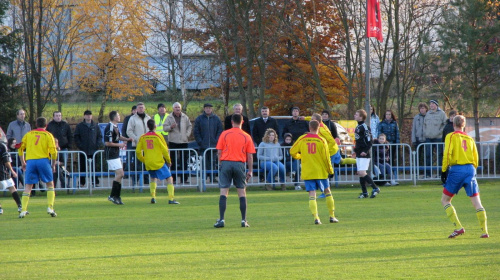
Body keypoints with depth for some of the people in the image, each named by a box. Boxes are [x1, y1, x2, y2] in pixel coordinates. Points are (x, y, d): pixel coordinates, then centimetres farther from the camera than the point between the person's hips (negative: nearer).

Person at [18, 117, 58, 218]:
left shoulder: (28, 134, 14)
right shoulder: (48, 135, 5)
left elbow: (21, 148, 13)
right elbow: (53, 151, -3)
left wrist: (23, 163, 21)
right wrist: (53, 165, 7)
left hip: (30, 161, 2)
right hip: (43, 160, -2)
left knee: (28, 186, 6)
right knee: (50, 184, 12)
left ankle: (23, 210, -3)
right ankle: (50, 208, 0)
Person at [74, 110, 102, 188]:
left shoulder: (95, 126, 9)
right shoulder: (79, 126, 5)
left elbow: (100, 136, 12)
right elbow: (76, 137, 3)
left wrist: (97, 145, -2)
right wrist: (80, 145, -9)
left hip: (93, 150, 1)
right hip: (83, 151, -1)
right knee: (82, 167, 2)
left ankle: (96, 182, 4)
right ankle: (82, 183, 8)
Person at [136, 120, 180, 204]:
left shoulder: (143, 137, 4)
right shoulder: (158, 136, -7)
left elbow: (138, 151, 5)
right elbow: (165, 150, -7)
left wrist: (144, 161, 19)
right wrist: (168, 160, 7)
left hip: (148, 164, 5)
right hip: (159, 162, -5)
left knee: (153, 178, 27)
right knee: (169, 178, 2)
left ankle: (153, 197, 12)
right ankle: (171, 199, -11)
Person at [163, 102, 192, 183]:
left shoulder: (185, 117, 10)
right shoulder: (169, 118, 3)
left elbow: (189, 127, 18)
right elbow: (165, 128, 1)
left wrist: (187, 134, 3)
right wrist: (171, 127, -18)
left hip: (183, 141, 2)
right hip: (173, 141, -2)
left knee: (184, 161, 2)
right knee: (173, 161, -3)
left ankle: (184, 178, 7)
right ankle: (173, 179, 1)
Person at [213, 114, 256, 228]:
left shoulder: (224, 134, 4)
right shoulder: (247, 137, 5)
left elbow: (219, 152, 2)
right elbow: (250, 156, 4)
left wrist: (220, 164, 11)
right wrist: (250, 171, 9)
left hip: (226, 163, 0)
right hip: (240, 164, 0)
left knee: (223, 192, -1)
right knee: (242, 192, 7)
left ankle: (221, 220, -7)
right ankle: (244, 220, 5)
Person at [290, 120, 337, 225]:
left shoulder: (302, 139, -1)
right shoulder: (321, 140, -6)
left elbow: (293, 152, 6)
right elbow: (326, 157, -6)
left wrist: (300, 157, 28)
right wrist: (330, 170, 4)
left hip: (307, 172, 1)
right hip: (321, 172, -1)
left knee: (312, 195, -1)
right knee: (327, 192, 15)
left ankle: (316, 217, -15)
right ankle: (332, 216, 17)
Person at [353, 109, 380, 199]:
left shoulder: (365, 127, -14)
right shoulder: (358, 127, 14)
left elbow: (369, 141, -17)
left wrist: (365, 151, -24)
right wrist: (356, 150, 20)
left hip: (364, 155, -9)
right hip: (359, 154, 9)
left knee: (362, 173, -15)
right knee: (360, 173, 8)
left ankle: (375, 189, -6)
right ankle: (364, 192, 14)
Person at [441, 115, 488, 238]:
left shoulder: (451, 136, 3)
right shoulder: (470, 139, 17)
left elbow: (447, 154, -9)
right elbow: (476, 159, 16)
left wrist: (444, 171, -5)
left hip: (456, 169, -4)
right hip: (470, 169, 4)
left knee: (445, 200, 8)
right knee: (476, 201, 3)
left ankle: (458, 227, -5)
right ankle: (484, 231, -6)